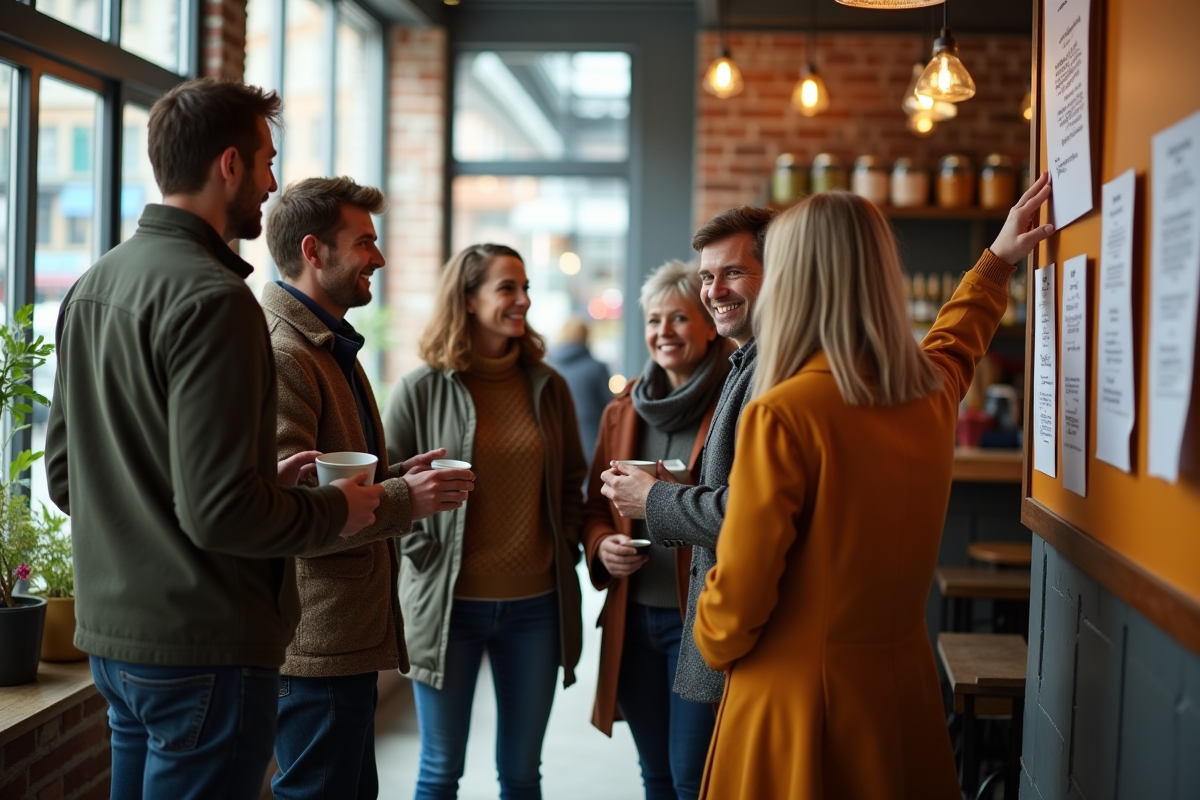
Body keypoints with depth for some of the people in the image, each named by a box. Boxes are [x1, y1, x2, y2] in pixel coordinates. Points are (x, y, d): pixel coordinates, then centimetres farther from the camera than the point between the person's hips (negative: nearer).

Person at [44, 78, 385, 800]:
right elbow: (221, 513, -25)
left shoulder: (92, 286, 9)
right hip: (204, 646, -9)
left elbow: (65, 479, 14)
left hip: (112, 633, 9)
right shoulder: (214, 297, -19)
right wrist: (332, 510, -5)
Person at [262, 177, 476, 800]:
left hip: (350, 628, 11)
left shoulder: (330, 346, 18)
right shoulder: (280, 354, -17)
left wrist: (400, 475, 8)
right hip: (316, 638, -11)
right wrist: (404, 501, -21)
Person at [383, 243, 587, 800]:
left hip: (535, 604, 3)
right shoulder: (420, 391, -5)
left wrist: (566, 549, 4)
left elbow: (572, 482, 16)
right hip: (449, 603, -3)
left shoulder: (548, 387, 5)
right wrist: (425, 555, -8)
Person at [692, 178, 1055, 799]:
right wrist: (996, 264, 40)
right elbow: (955, 340, 26)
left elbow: (740, 589, -17)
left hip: (799, 699, -6)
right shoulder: (932, 397, 0)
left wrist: (712, 645, 4)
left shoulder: (783, 415, -21)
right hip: (903, 695, 6)